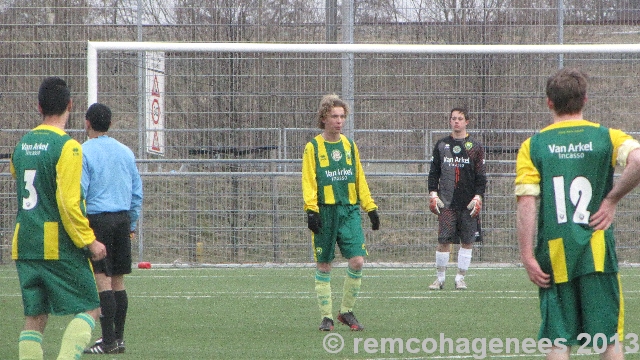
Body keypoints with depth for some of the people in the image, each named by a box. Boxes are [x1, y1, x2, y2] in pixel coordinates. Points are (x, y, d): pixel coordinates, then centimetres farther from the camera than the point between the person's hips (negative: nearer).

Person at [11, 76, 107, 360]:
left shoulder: (22, 144, 9)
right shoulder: (67, 147, -11)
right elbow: (68, 202, -17)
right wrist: (89, 241, -11)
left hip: (24, 245, 6)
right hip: (59, 246, -6)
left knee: (34, 317, 7)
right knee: (89, 309, 3)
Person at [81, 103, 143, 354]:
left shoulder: (84, 152, -6)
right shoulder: (126, 152, 12)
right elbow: (137, 192, 15)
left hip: (97, 219, -6)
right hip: (122, 219, 6)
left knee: (102, 280, -8)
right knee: (118, 280, 10)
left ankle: (108, 341, -12)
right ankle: (118, 338, 12)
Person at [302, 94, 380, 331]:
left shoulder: (350, 146, 13)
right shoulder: (313, 147, 1)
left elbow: (359, 180, 18)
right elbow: (308, 182, -5)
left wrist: (370, 208, 14)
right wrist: (311, 209, -16)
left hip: (349, 210, 3)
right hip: (325, 212, -3)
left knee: (357, 260, -10)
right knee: (323, 266, 1)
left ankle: (347, 311, 6)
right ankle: (326, 316, 10)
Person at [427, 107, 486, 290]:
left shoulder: (475, 147, 6)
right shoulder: (441, 145, 10)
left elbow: (481, 176, 6)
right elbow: (434, 172, 12)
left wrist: (478, 197, -4)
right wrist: (433, 194, 2)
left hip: (468, 204, 0)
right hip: (446, 203, 0)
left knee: (467, 241, 1)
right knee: (443, 241, -6)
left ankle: (460, 278, 12)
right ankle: (440, 278, 5)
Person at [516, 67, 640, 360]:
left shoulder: (533, 146, 3)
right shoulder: (607, 137, 3)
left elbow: (526, 204, -6)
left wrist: (527, 256, -5)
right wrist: (611, 199, -5)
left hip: (554, 254, 0)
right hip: (597, 252, 0)